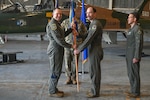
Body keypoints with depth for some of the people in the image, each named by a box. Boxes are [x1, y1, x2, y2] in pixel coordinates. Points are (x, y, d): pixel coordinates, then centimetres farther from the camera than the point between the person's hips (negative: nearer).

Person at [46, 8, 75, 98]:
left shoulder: (57, 24, 17)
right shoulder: (52, 24, -17)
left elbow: (63, 35, 23)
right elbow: (58, 39, -22)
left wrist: (71, 29, 19)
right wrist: (70, 46, -17)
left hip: (59, 51, 10)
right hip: (55, 51, -10)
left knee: (58, 71, 16)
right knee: (55, 71, -2)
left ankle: (54, 89, 27)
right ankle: (52, 92, 9)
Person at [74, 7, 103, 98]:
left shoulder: (96, 24, -17)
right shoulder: (92, 24, 16)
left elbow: (89, 39, -22)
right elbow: (87, 36, 15)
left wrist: (79, 49, -18)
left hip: (95, 51, -10)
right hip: (93, 51, 10)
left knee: (95, 72, -1)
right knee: (93, 71, 16)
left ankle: (95, 92, 9)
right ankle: (94, 89, 27)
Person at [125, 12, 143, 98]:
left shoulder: (137, 29, -16)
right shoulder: (131, 29, 16)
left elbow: (139, 44, -20)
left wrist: (136, 57, -22)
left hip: (134, 56, -10)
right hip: (130, 55, 10)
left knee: (134, 74, -3)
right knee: (131, 74, 13)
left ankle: (136, 92, 6)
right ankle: (134, 91, 21)